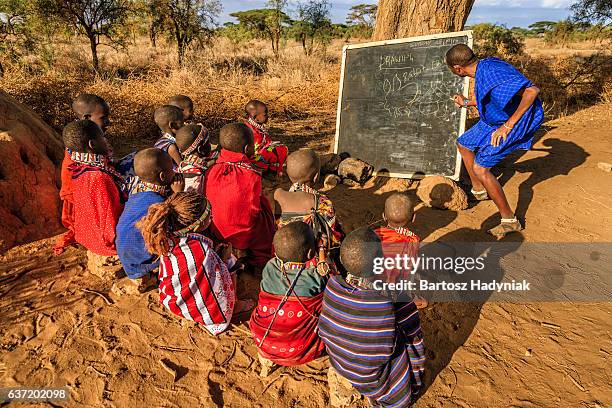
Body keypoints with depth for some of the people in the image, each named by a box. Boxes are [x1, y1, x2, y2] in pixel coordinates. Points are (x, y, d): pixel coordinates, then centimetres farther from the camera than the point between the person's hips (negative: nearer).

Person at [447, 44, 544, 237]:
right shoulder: (482, 68, 0)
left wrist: (508, 125, -33)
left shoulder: (492, 71, -30)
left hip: (517, 121, -10)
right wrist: (467, 102, 30)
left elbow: (532, 90, -37)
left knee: (480, 167, -16)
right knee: (464, 143, 21)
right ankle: (478, 190, 39)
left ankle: (510, 220, -3)